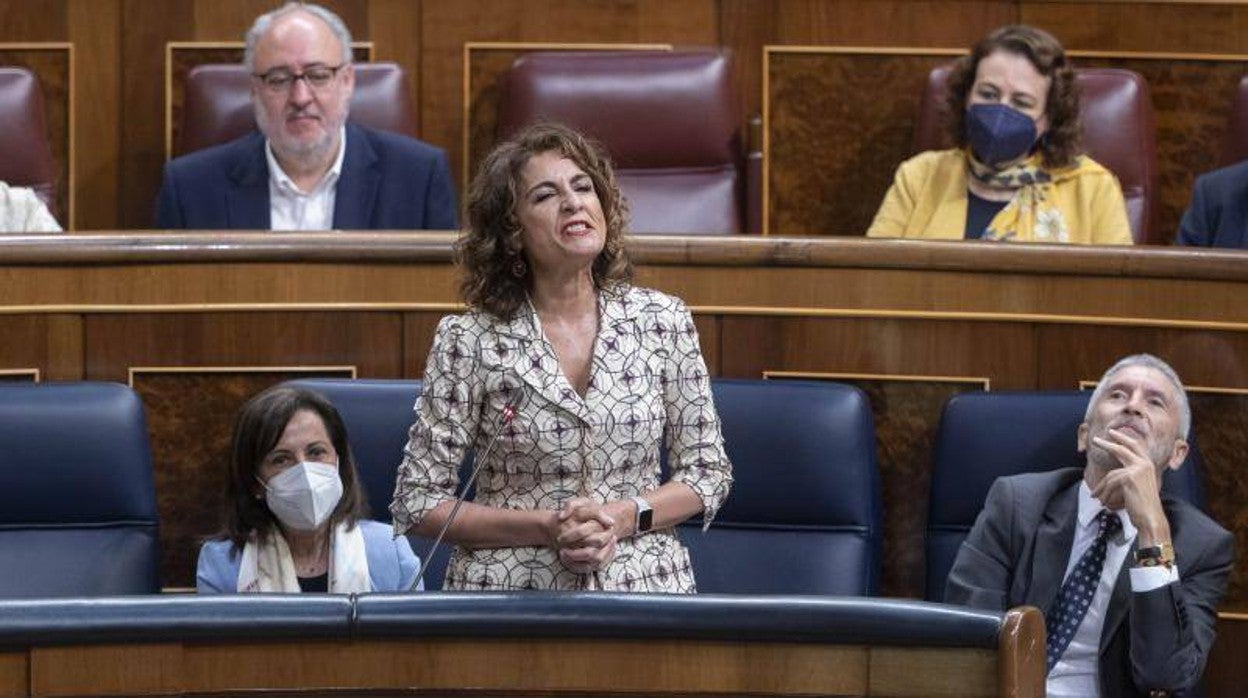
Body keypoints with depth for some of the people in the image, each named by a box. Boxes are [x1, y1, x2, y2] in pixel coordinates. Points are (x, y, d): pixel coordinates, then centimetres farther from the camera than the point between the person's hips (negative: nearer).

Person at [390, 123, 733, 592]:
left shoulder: (663, 321, 0)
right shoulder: (469, 342, -7)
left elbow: (707, 472, 6)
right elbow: (417, 503, -5)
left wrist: (626, 517, -12)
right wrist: (546, 528, -15)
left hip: (646, 584, 2)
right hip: (512, 589, -2)